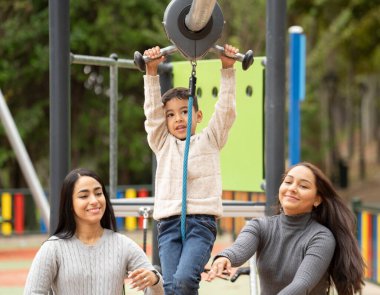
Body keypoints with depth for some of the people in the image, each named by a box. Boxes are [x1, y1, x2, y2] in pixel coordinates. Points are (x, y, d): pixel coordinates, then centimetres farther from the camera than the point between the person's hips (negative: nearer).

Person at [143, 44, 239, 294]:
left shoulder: (210, 140, 14)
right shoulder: (162, 144, 18)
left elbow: (226, 110, 4)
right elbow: (152, 111, 7)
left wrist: (228, 69, -6)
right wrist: (152, 71, -4)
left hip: (201, 220, -2)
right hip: (168, 222, 2)